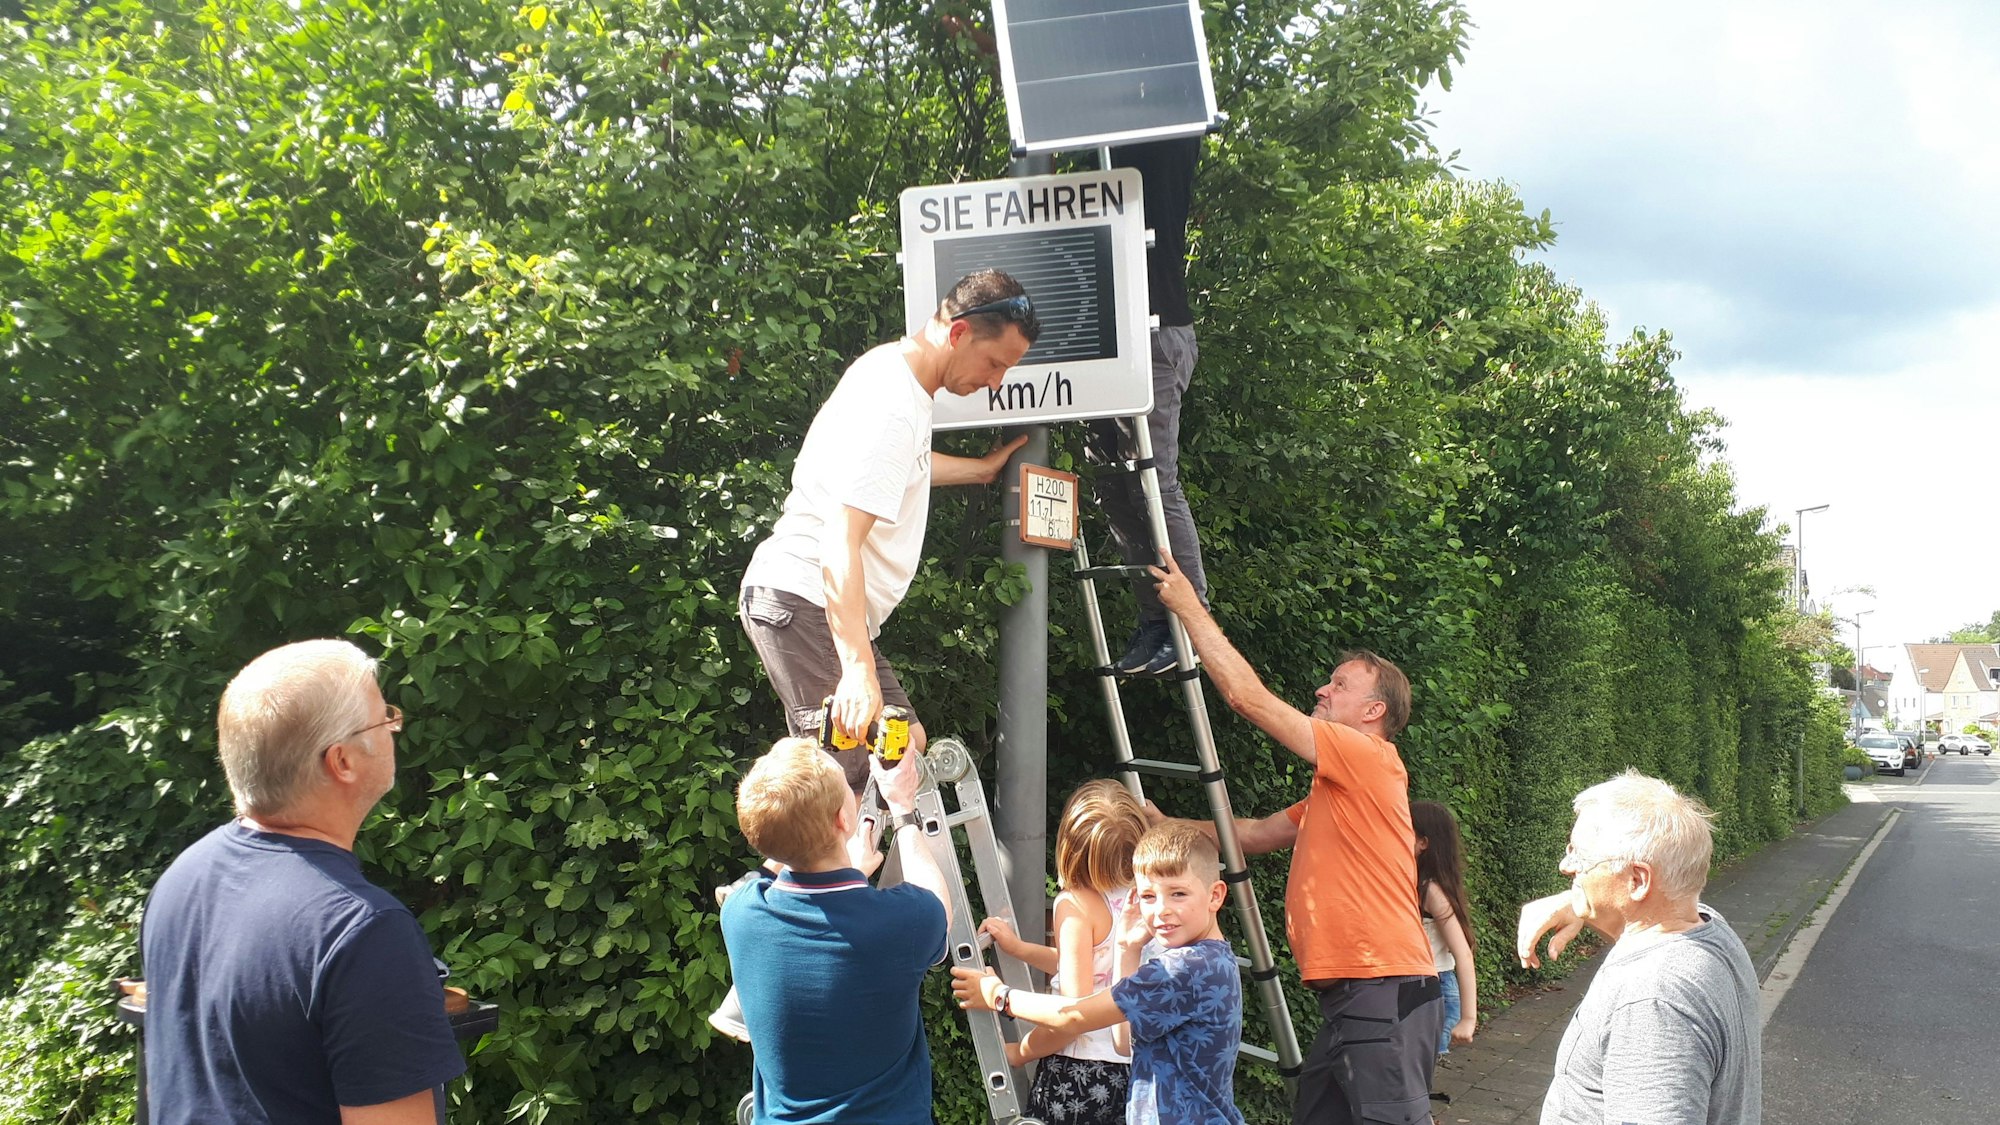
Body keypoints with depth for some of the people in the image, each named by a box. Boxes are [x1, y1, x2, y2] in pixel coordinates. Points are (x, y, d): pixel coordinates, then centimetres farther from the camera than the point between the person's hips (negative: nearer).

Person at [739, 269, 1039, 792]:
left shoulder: (893, 368, 11)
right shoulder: (892, 407, -22)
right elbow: (839, 543, -29)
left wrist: (982, 468, 44)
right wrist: (858, 669, -35)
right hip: (804, 598, -11)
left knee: (905, 745, 10)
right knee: (847, 772, -14)